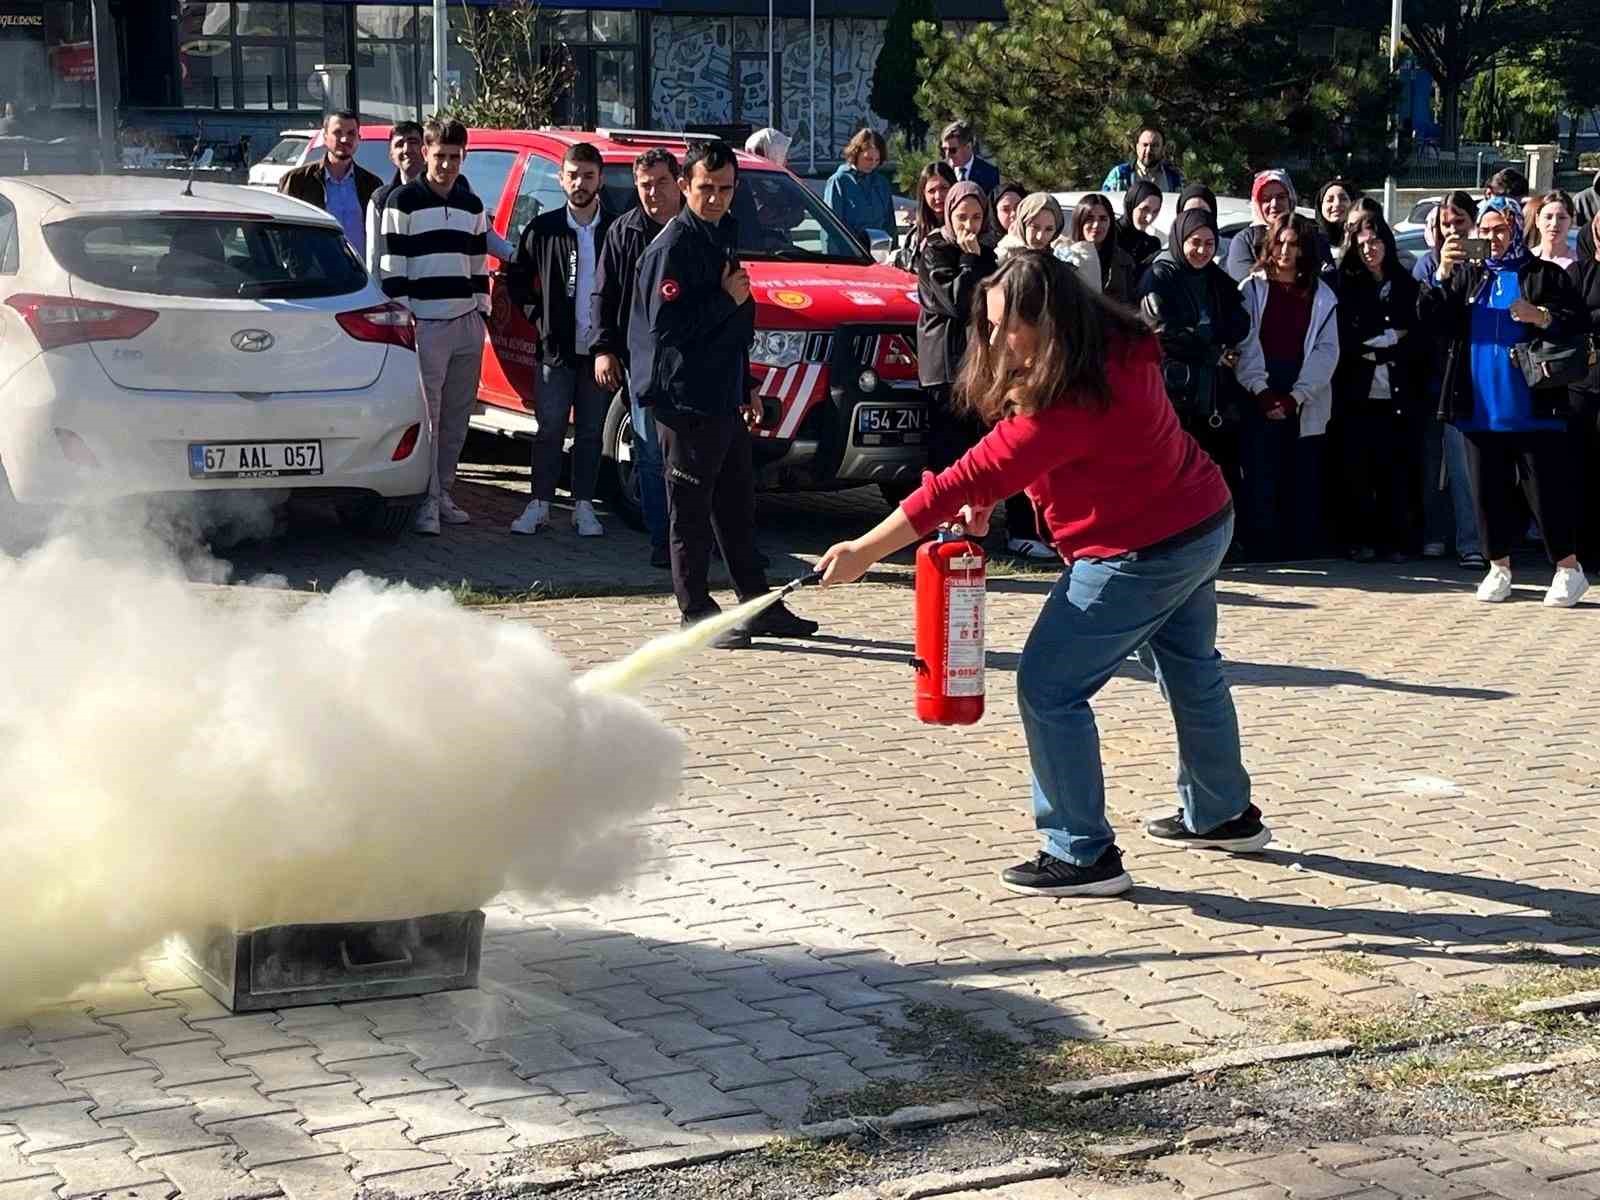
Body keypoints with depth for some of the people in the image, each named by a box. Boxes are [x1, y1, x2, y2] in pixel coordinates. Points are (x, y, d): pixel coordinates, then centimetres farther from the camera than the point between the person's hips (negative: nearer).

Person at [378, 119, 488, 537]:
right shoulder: (404, 202, -2)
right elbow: (392, 267, -5)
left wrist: (482, 312, 14)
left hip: (467, 324, 6)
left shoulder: (471, 206, 16)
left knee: (457, 417, 7)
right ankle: (427, 502, -6)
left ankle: (443, 492, 16)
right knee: (427, 416, -9)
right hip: (426, 325, -6)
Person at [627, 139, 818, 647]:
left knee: (738, 505, 14)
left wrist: (745, 388, 20)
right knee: (691, 511, -1)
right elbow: (667, 324, -21)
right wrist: (726, 299, -16)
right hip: (686, 400, -9)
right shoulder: (673, 247, -13)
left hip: (723, 398, 9)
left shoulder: (723, 237, 15)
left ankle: (759, 606, 21)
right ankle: (697, 614, 6)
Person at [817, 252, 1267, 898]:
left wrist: (864, 551, -21)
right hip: (1203, 523, 10)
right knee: (1191, 670, 26)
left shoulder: (1065, 403, -29)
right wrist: (985, 497, -5)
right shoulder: (1118, 350, -1)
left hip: (1140, 554, -10)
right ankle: (1224, 815, 44)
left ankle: (1083, 855, 1)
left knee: (1048, 688, -4)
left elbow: (967, 482, -26)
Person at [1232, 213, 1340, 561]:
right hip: (1258, 400, -1)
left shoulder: (1321, 295, 10)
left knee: (1303, 483, 1)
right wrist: (1262, 391, -13)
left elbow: (1327, 350, 3)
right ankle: (1261, 553, -1)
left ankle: (1303, 554, 6)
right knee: (1259, 480, -5)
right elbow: (1245, 345, -1)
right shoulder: (1252, 289, 7)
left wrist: (1295, 396, -9)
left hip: (1304, 404, 1)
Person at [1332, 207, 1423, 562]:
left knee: (1398, 469, -1)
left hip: (1399, 396, 1)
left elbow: (1416, 337, 4)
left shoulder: (1406, 284, 10)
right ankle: (1362, 539, 8)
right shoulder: (1344, 286, 6)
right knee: (1357, 470, -1)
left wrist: (1372, 345, -6)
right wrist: (1390, 338, -8)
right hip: (1356, 394, 0)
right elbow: (1344, 339, -3)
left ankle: (1397, 540, 6)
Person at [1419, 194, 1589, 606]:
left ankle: (1569, 568, 8)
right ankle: (1499, 566, 20)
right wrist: (1442, 273, -14)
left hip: (1533, 408, -3)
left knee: (1548, 489, -2)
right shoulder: (1466, 275, 12)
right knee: (1489, 490, 9)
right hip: (1481, 409, 4)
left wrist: (1540, 317, -19)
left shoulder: (1545, 274, 3)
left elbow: (1577, 323, -2)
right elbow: (1430, 318, 0)